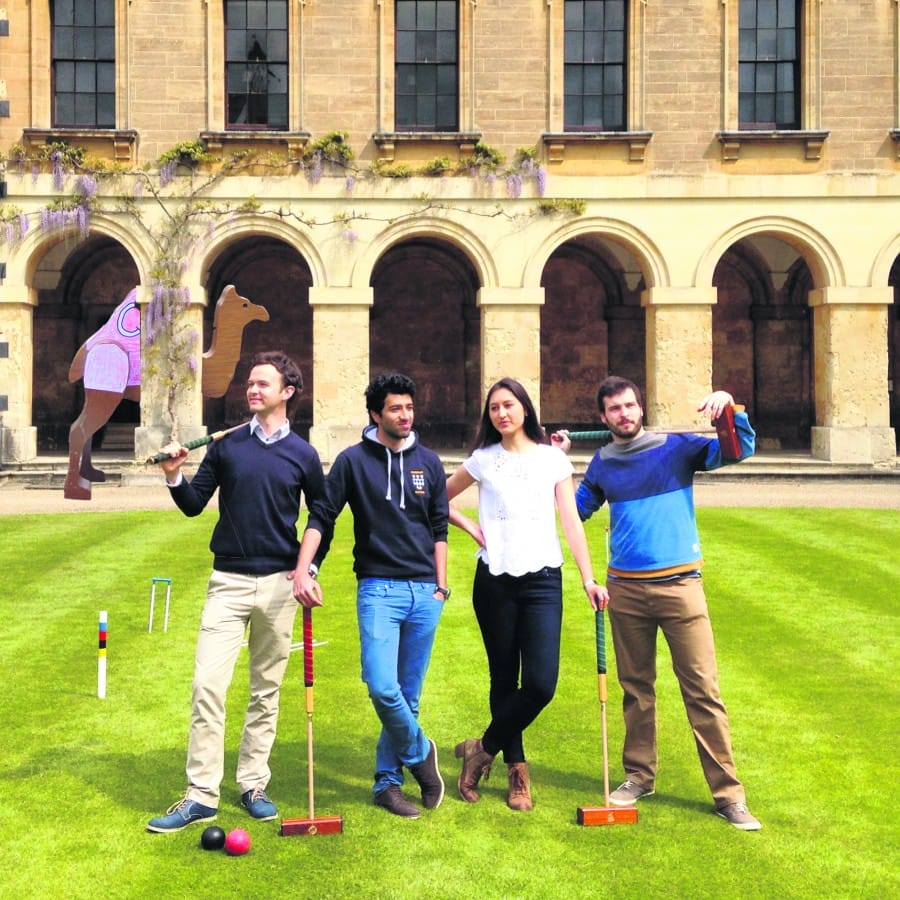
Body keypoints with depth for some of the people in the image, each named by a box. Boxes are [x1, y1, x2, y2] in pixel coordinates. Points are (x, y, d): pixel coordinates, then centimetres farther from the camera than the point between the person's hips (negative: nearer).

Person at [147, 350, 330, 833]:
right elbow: (193, 505, 5)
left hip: (278, 584, 0)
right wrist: (174, 476, -12)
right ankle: (201, 794, -2)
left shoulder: (303, 454, 3)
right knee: (207, 685, -9)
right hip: (228, 581, 0)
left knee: (266, 690, 8)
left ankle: (253, 784, 19)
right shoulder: (226, 446, 4)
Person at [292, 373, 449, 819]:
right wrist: (302, 571, -13)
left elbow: (438, 528, 14)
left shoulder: (429, 463, 10)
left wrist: (440, 584, 9)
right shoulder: (353, 460, 0)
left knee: (408, 694, 6)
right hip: (378, 589, -3)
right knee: (382, 688, -16)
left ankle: (388, 781, 20)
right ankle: (419, 753, 11)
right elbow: (320, 516, -2)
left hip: (424, 593, 3)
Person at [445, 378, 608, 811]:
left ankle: (483, 749, 9)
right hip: (494, 581, 1)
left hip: (543, 580, -1)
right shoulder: (483, 460, 7)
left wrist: (589, 579, -6)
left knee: (541, 683, -12)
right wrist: (471, 527, 2)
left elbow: (571, 521, 1)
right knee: (504, 679, 6)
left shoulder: (552, 458, 5)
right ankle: (517, 769, 20)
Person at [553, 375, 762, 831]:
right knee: (636, 688, 12)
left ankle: (728, 792, 0)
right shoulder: (602, 463, 11)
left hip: (679, 584, -3)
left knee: (703, 690, -4)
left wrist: (730, 407, -22)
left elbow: (740, 450, -6)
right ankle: (639, 776, 25)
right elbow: (578, 508, 20)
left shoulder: (677, 446, 0)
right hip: (625, 588, 3)